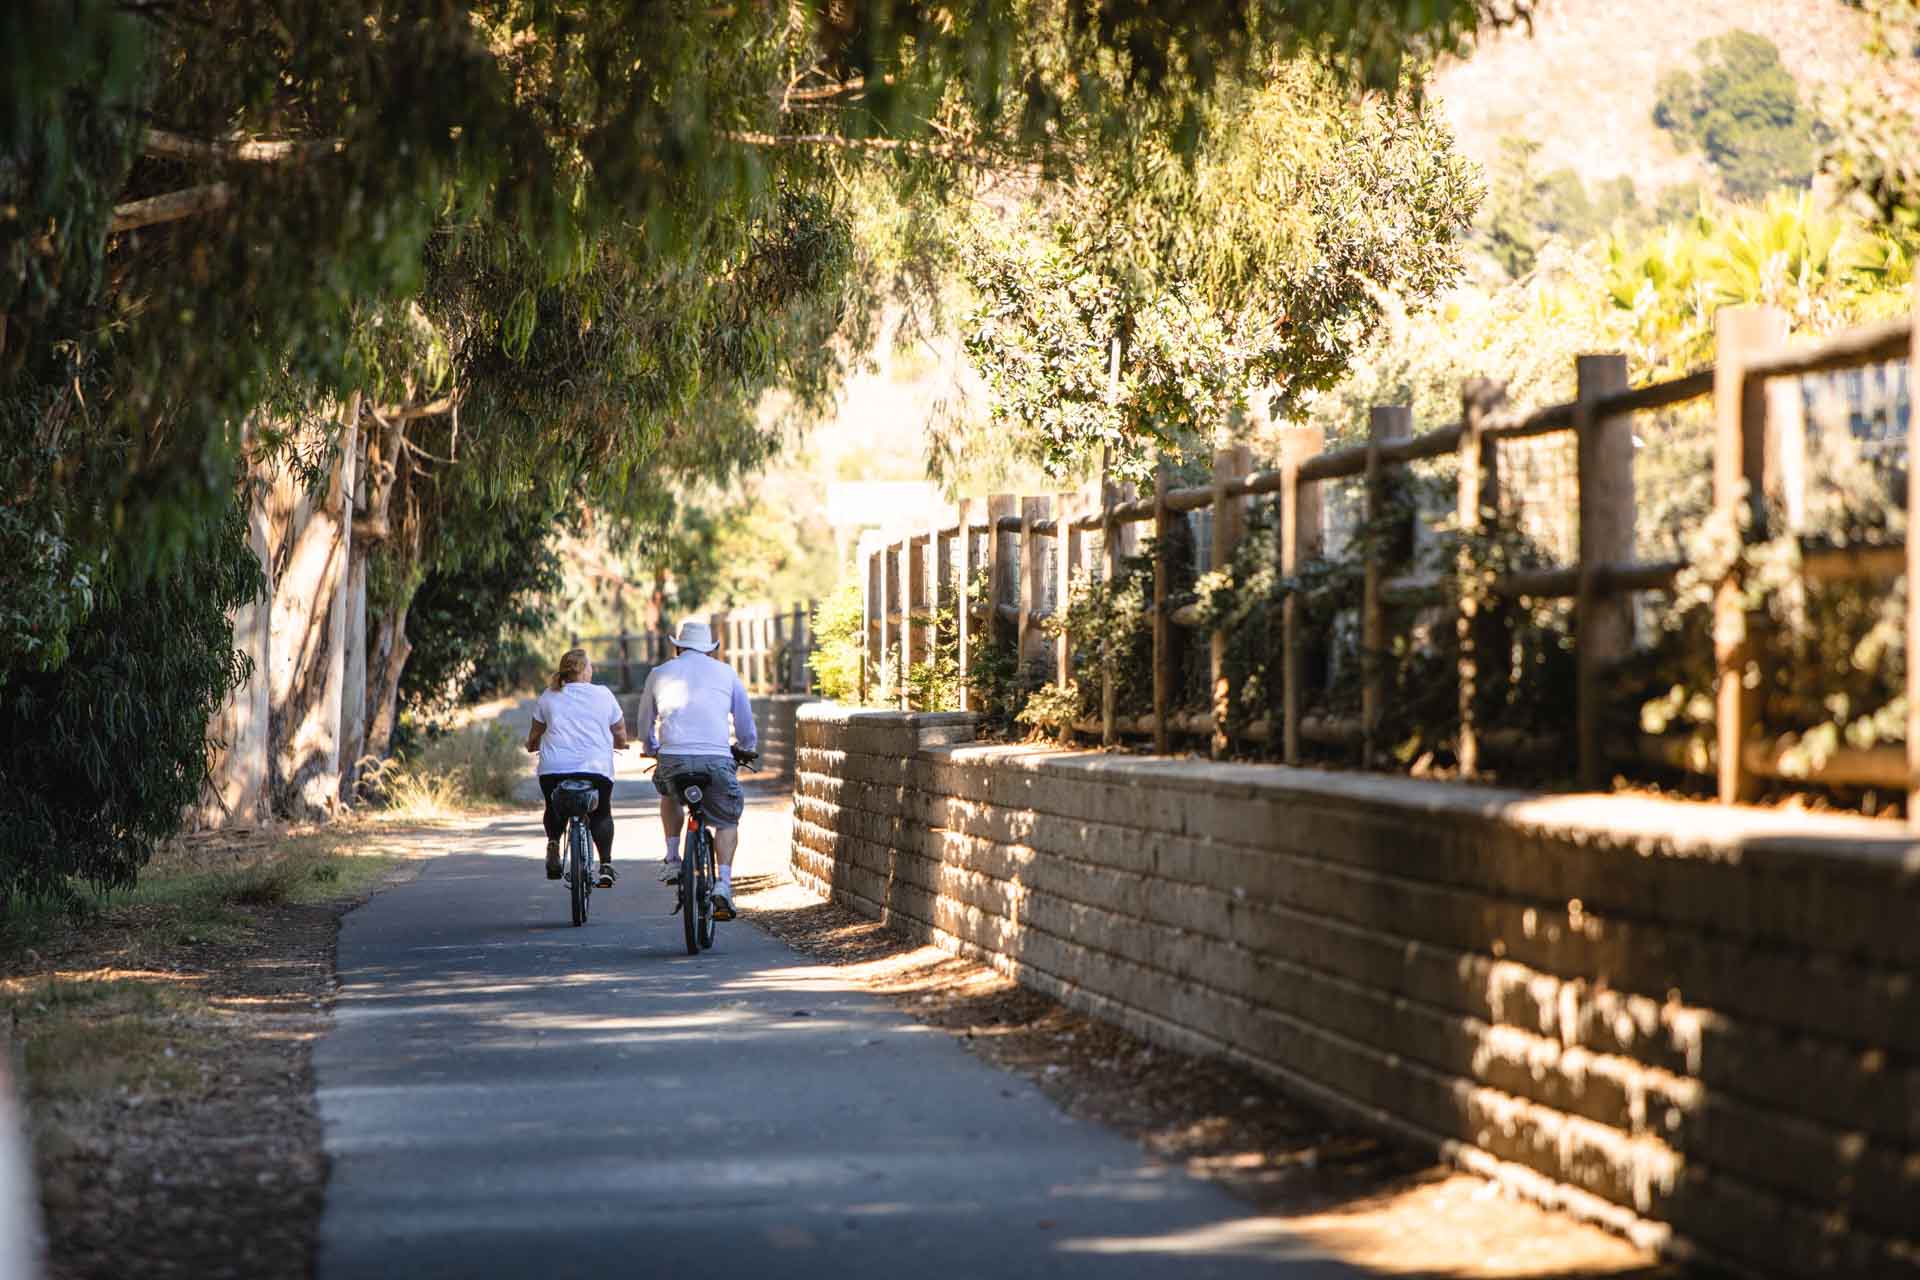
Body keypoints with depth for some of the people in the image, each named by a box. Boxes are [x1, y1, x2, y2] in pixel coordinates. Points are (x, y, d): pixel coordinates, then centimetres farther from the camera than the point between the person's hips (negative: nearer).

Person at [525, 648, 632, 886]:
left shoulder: (548, 696, 11)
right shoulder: (603, 694, 8)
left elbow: (534, 736, 18)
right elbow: (621, 738, 13)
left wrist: (532, 745, 41)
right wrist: (619, 744, 36)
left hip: (553, 768, 1)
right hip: (596, 767, -1)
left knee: (555, 810, 25)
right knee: (602, 813, 15)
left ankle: (553, 842, -2)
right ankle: (606, 864, -3)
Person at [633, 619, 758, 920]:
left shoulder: (659, 674, 17)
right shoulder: (726, 673, 15)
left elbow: (645, 724, 29)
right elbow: (745, 723, 23)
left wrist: (650, 749, 50)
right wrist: (746, 748, 44)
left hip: (673, 759, 1)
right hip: (717, 760, -1)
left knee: (669, 794, 35)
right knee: (727, 821, 18)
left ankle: (672, 859, 24)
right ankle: (724, 883, -2)